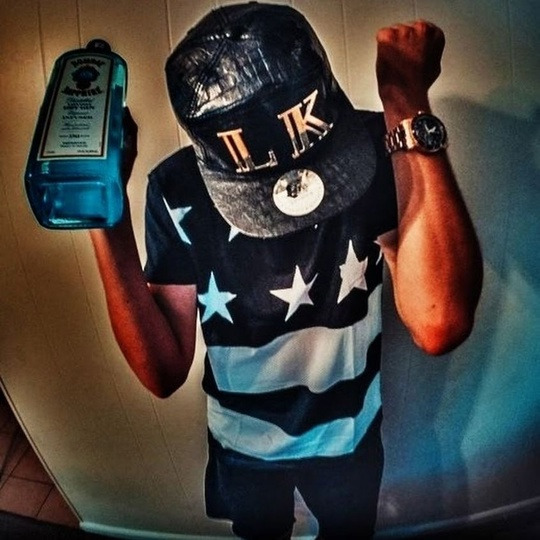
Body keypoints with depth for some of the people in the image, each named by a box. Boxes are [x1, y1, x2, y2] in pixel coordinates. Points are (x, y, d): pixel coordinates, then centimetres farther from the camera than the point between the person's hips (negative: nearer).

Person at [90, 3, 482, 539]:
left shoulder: (376, 149, -27)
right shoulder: (177, 191, -24)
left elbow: (439, 326, -41)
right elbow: (163, 372, -25)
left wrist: (410, 112, -41)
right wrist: (106, 215, -34)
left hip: (349, 434, 0)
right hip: (242, 444, 1)